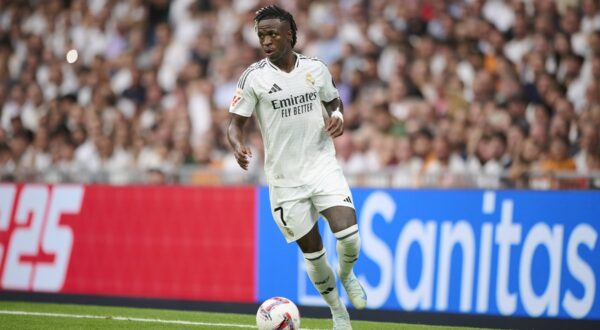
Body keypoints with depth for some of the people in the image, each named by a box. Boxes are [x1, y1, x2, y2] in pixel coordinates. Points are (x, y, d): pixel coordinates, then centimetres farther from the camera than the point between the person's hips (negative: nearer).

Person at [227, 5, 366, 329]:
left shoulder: (316, 69, 1)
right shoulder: (254, 77, -7)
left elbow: (334, 101, 18)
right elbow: (235, 123, -6)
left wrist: (337, 117, -5)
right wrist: (238, 146, -27)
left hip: (323, 165, 1)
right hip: (284, 177, -1)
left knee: (348, 236, -16)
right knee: (312, 251, 4)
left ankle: (346, 275, 19)